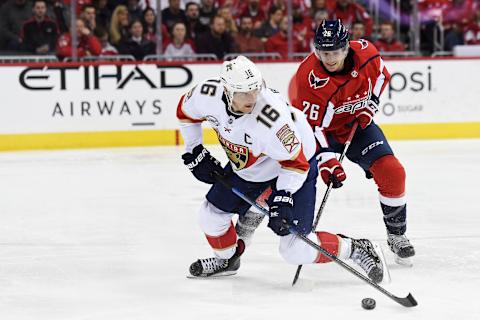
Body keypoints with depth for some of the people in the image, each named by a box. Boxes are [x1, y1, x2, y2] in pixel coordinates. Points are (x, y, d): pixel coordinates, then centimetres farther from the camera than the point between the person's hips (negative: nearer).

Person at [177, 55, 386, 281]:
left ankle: (355, 250, 9)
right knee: (212, 215, 11)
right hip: (246, 166, 6)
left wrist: (282, 199, -34)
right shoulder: (206, 95, -24)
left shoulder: (271, 118, -40)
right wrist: (194, 152, 3)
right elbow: (186, 111, 1)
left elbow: (295, 163, -28)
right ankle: (226, 260, 41)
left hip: (296, 163, -6)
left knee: (296, 249, -12)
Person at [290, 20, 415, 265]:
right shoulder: (310, 78, -31)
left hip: (357, 124, 3)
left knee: (392, 172, -11)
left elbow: (381, 75, 6)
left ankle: (396, 235, 7)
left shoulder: (365, 52, -18)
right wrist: (326, 159, -40)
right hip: (321, 128, -3)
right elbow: (313, 125, -30)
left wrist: (370, 104, -6)